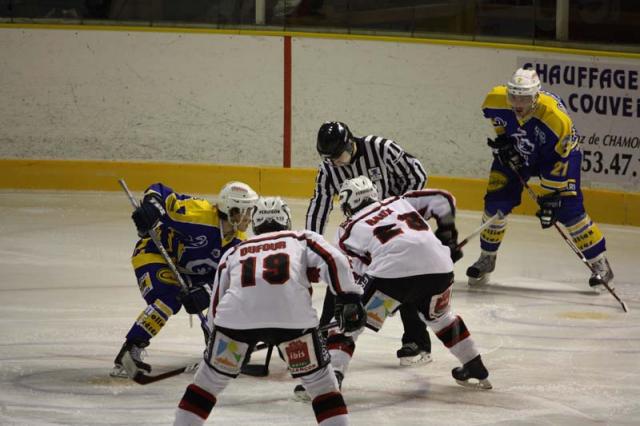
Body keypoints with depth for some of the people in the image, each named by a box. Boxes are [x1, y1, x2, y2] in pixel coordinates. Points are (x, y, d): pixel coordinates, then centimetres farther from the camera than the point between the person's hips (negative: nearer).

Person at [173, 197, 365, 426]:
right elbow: (333, 260, 7)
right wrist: (348, 298, 4)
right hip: (291, 313, -2)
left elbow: (216, 306, 29)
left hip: (237, 313, 2)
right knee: (319, 378, 15)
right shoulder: (302, 239, 28)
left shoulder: (234, 252, 33)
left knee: (211, 377, 22)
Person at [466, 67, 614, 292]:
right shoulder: (496, 99, -28)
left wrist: (550, 198, -27)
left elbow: (558, 163, -30)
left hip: (560, 151, -4)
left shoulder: (556, 118, -39)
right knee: (496, 202, -4)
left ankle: (600, 264, -2)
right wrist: (500, 137, -6)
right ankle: (487, 258, 17)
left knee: (568, 210, -14)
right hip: (515, 151, 4)